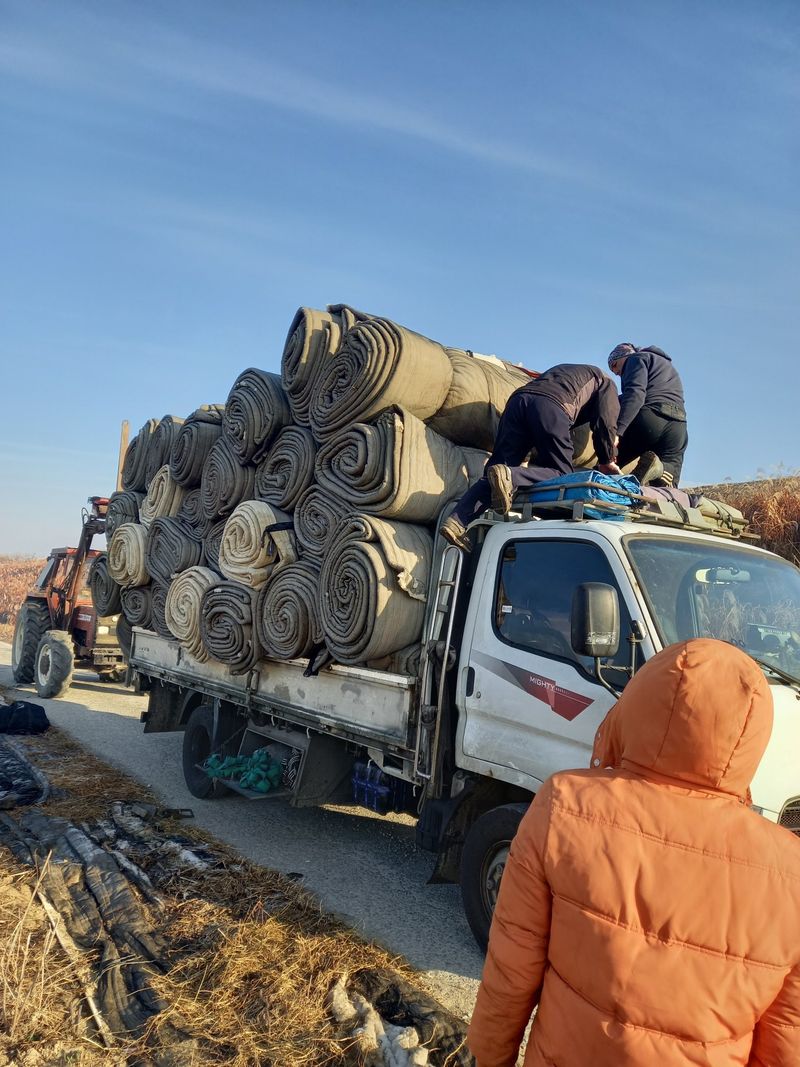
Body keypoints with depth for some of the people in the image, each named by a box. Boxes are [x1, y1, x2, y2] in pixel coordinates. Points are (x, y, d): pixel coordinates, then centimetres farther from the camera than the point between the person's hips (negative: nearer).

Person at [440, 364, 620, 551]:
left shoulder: (567, 371, 47)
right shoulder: (606, 382, 28)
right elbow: (605, 422, 15)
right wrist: (607, 462, 24)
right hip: (551, 404, -6)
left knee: (498, 467, 1)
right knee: (561, 473, -1)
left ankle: (458, 520, -17)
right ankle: (509, 476, -29)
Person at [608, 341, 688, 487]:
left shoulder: (637, 359, 11)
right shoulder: (667, 366, 40)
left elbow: (635, 393, -10)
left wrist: (616, 431, -22)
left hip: (649, 418, -7)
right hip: (679, 428, 7)